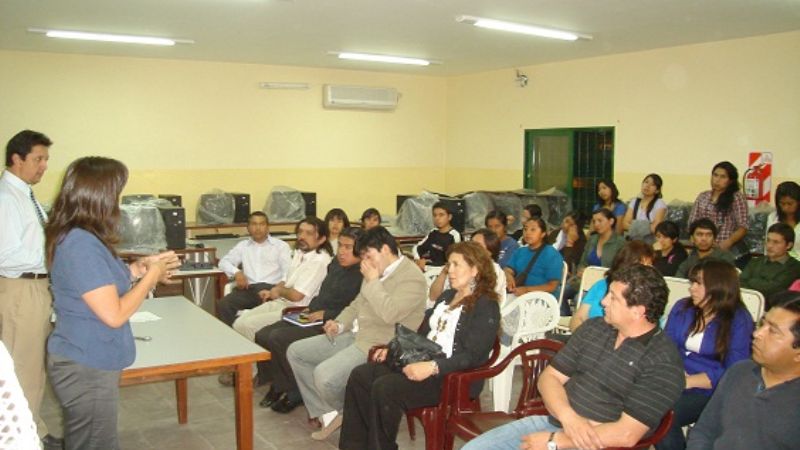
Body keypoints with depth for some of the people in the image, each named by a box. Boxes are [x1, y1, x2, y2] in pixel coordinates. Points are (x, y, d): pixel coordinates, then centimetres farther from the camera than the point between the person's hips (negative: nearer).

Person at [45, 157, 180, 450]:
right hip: (88, 369, -10)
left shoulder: (78, 237, 5)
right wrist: (151, 276, -14)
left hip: (86, 362, 10)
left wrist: (139, 268, 7)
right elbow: (114, 314, -26)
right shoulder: (81, 244, -26)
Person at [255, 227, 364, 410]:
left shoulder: (363, 275, -15)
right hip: (313, 318, 10)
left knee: (278, 339, -23)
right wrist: (311, 309, 9)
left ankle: (294, 393, -4)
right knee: (262, 335, -2)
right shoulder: (336, 264, 14)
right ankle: (278, 385, 12)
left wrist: (325, 314, -18)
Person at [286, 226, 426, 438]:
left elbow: (390, 314, -30)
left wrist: (372, 282, -20)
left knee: (324, 375, -27)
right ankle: (327, 413, 8)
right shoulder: (379, 271, 11)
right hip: (354, 335, 10)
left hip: (378, 346, -10)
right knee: (295, 352, 6)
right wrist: (340, 323, 6)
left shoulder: (412, 278, -16)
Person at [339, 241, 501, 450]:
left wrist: (432, 367, -30)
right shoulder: (447, 296, 21)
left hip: (454, 377, -8)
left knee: (385, 387, -28)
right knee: (360, 376, -11)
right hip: (421, 362, 9)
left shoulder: (486, 307, -7)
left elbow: (471, 357, -17)